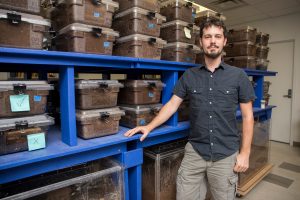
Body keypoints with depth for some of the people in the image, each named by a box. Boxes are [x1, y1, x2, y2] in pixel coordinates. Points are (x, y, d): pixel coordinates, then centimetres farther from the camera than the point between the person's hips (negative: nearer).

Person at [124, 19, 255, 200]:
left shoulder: (238, 75, -1)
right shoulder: (189, 75, 3)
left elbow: (248, 116, 0)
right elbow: (172, 105, 2)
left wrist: (245, 153, -4)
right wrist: (149, 127, -8)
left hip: (226, 155, 0)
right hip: (194, 152, 1)